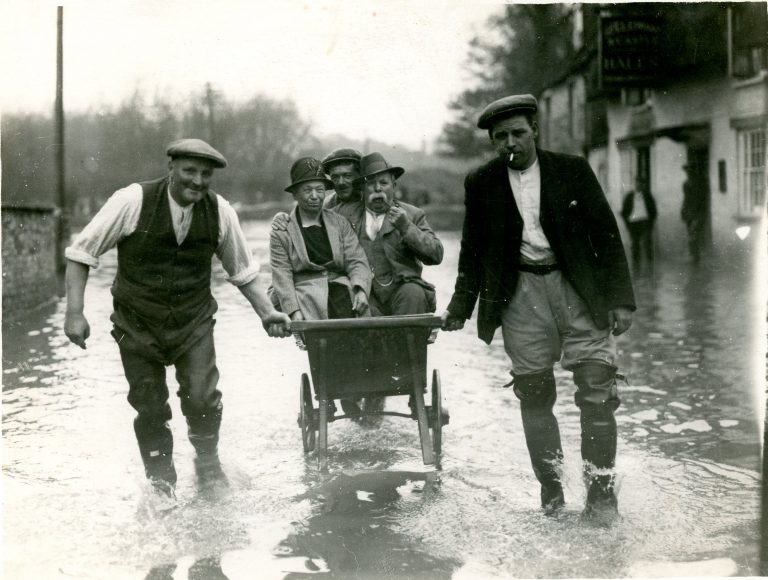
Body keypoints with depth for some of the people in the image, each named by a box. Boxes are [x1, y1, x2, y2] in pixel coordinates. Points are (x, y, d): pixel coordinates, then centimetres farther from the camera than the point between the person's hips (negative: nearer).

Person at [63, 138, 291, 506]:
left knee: (202, 398, -12)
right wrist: (75, 312, -18)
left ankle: (208, 461, 19)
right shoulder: (133, 202, -18)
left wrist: (266, 312, -5)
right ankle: (160, 482, 29)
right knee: (150, 409, 4)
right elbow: (81, 254, -11)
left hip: (194, 322, 1)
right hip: (138, 324, -1)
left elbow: (242, 271, 6)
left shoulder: (220, 211, -8)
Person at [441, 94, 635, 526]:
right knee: (534, 396, 3)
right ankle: (551, 492, 16)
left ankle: (601, 493, 3)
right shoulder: (481, 184, 5)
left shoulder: (572, 170, 1)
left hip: (578, 289, -1)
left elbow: (607, 235, 1)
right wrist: (460, 308, 9)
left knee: (597, 391, -8)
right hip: (520, 295, 1)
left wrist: (620, 299, -4)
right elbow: (473, 251, 13)